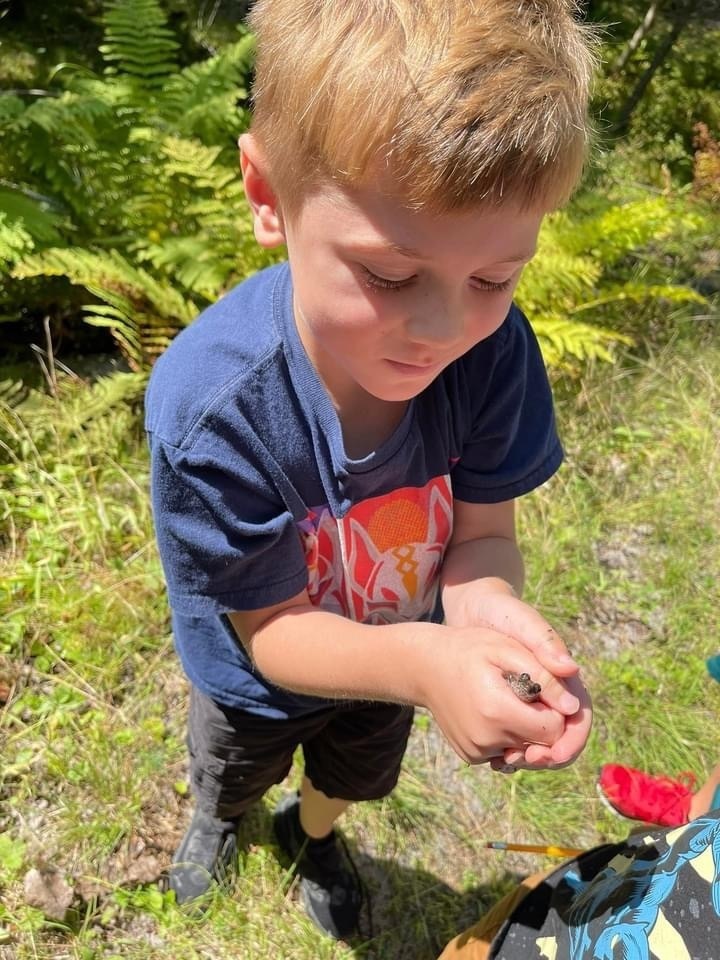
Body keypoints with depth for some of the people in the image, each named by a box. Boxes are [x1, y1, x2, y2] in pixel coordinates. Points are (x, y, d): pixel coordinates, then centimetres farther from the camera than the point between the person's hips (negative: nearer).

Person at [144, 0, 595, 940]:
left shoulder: (493, 349, -32)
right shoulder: (209, 408, -41)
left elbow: (481, 531, -20)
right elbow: (273, 630, -30)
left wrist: (488, 605, -44)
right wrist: (420, 663, -50)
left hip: (393, 660, 3)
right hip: (258, 682, -2)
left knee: (353, 778, 35)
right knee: (234, 772, 34)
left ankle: (312, 833, 72)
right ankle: (218, 811, 73)